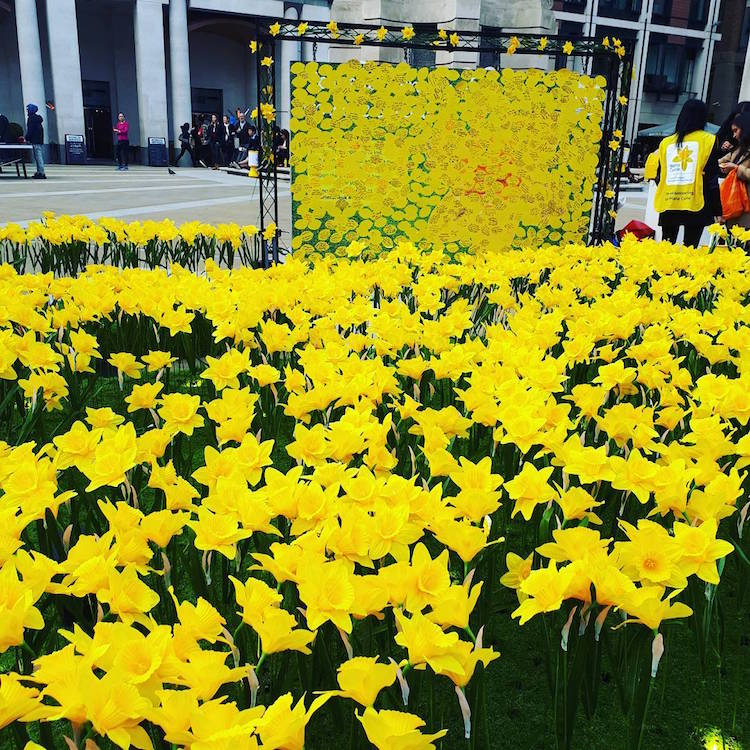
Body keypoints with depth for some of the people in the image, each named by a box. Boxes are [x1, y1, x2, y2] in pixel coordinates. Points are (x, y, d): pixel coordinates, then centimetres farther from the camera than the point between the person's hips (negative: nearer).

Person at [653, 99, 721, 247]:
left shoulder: (666, 142, 8)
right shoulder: (708, 140, 0)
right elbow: (712, 180, -3)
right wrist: (717, 210, 0)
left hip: (668, 206, 3)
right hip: (696, 206, -3)